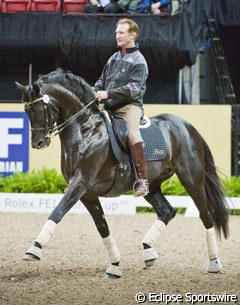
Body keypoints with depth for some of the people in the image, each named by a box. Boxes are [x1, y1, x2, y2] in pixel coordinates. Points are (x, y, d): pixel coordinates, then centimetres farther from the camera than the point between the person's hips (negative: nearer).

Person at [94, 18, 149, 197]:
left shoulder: (138, 60, -3)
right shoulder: (114, 58, 19)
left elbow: (134, 88, -15)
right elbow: (103, 80, 26)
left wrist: (108, 94, -22)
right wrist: (95, 92, 3)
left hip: (130, 105, -8)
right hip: (110, 108, 8)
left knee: (132, 135, -33)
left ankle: (142, 179, -34)